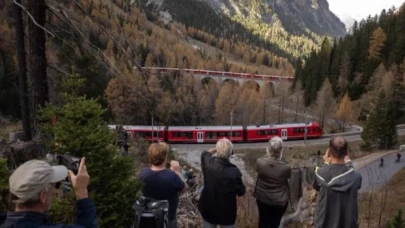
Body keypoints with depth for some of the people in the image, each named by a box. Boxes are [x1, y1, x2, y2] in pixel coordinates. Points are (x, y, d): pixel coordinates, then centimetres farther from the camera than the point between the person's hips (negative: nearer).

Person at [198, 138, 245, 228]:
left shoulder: (208, 163, -16)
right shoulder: (233, 171, -27)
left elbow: (205, 153, 11)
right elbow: (241, 192, -11)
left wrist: (216, 149, 10)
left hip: (208, 209, 3)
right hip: (226, 212, -3)